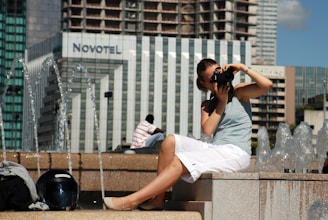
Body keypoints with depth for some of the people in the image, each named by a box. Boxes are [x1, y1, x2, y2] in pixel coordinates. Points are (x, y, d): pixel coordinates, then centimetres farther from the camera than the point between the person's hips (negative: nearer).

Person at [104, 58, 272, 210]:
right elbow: (207, 130, -1)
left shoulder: (239, 92, 6)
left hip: (236, 154, -6)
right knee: (170, 141, -13)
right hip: (215, 149, 7)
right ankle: (157, 199, -19)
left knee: (179, 162, -24)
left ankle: (130, 201, -30)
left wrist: (243, 68, -10)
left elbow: (267, 85, -12)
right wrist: (221, 102, -2)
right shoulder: (207, 106, 19)